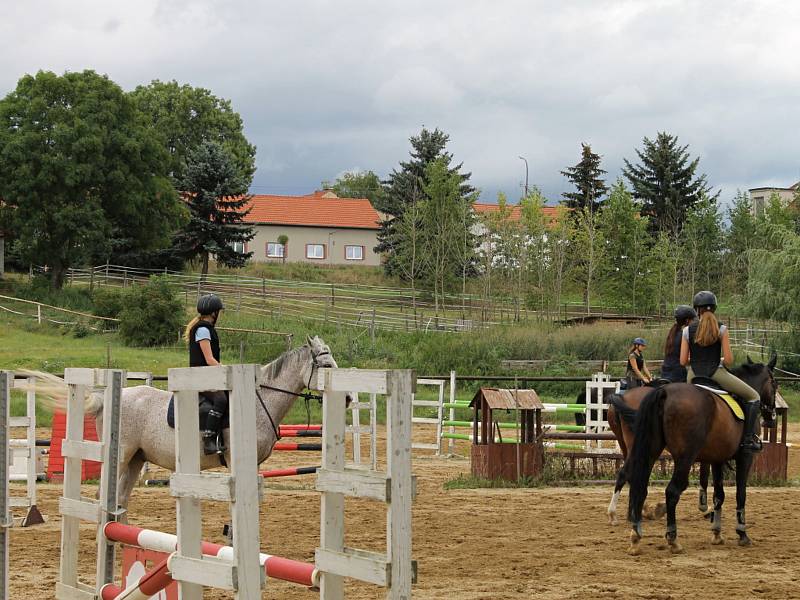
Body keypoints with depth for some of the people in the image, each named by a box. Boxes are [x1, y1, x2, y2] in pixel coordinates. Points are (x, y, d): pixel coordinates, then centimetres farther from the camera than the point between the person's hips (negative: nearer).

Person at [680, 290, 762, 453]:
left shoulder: (688, 330, -2)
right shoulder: (721, 329, -7)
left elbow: (683, 361, -2)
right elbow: (729, 360, -10)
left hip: (694, 376, 3)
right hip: (716, 374, -3)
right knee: (753, 397, 13)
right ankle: (749, 438, 5)